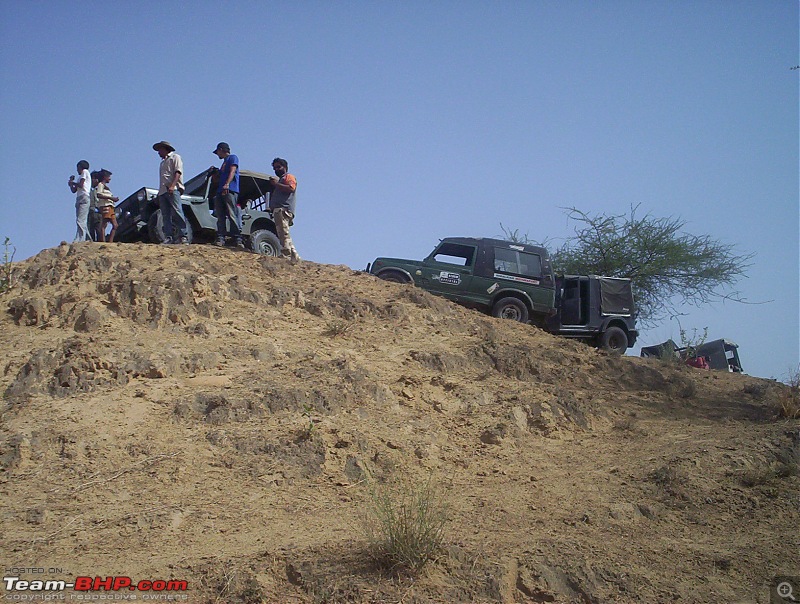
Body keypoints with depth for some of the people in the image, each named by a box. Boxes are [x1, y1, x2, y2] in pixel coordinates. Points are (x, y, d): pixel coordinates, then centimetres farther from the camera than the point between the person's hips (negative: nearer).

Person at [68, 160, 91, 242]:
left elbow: (81, 185, -8)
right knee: (83, 222, 3)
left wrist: (72, 182, 7)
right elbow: (74, 190, 26)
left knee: (81, 221, -20)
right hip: (79, 199, 9)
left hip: (84, 198, -9)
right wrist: (72, 181, 20)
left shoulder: (85, 172, 5)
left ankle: (80, 240, -30)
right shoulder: (80, 176, 29)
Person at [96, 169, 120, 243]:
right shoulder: (101, 184, 1)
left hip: (110, 207, 10)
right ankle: (103, 242, -22)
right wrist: (111, 198, -15)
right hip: (105, 206, -10)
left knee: (115, 225, 2)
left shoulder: (106, 186, 29)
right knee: (103, 225, -15)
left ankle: (110, 242, -3)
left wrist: (114, 199, 12)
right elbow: (99, 195, -15)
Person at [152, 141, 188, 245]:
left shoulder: (175, 157, 9)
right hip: (162, 191, 8)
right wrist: (159, 192, 17)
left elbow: (178, 173, -6)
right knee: (166, 216, -3)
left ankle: (183, 235, -20)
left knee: (177, 212, -18)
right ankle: (168, 237, -8)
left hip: (173, 190, -8)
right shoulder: (163, 162, 31)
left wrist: (172, 186, -19)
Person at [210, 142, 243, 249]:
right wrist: (215, 171, 23)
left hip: (230, 191, -9)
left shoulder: (232, 158, 7)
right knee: (220, 217, -2)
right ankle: (220, 239, -7)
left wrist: (227, 184, -23)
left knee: (232, 215, -16)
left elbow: (232, 171, -10)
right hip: (220, 192, 9)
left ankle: (238, 240, -20)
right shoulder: (224, 162, 32)